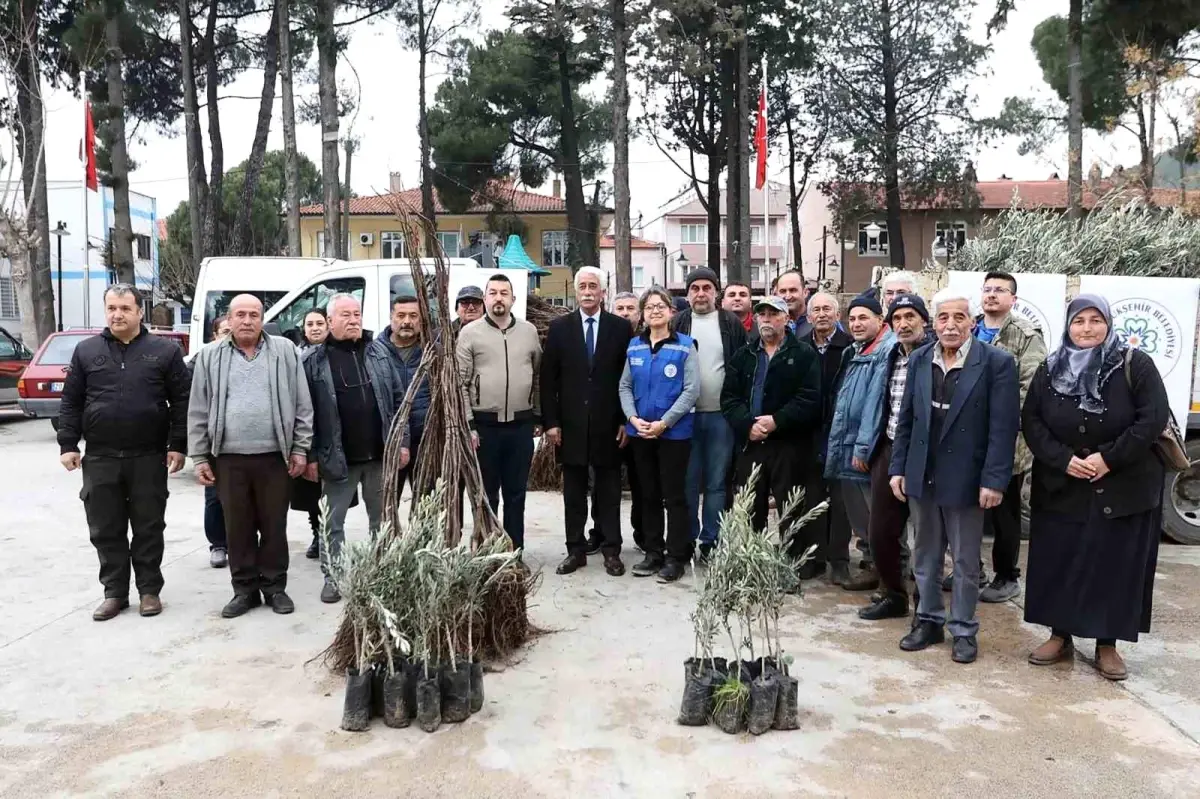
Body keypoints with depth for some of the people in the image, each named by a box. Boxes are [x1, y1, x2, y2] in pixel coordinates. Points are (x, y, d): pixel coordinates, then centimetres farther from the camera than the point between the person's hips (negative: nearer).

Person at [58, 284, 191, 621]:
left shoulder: (165, 350, 1)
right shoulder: (86, 350, 7)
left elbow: (181, 401, -1)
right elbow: (71, 402, 8)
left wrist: (177, 446, -6)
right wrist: (68, 445, 1)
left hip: (148, 457, -2)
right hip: (100, 458, 2)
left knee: (148, 528, 6)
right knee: (105, 530, 8)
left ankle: (149, 590, 18)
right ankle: (114, 592, 20)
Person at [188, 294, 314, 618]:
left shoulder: (284, 351, 3)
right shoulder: (210, 357, 6)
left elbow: (302, 405, 3)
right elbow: (198, 413, 7)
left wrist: (300, 448, -1)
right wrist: (200, 457, 2)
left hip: (275, 456, -1)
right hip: (228, 458, 1)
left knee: (274, 526, 8)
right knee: (237, 527, 9)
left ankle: (274, 586, 20)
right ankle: (245, 589, 21)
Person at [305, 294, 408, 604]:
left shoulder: (379, 354, 6)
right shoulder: (314, 360, -3)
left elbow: (397, 400, 7)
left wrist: (402, 441, 2)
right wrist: (310, 456, -7)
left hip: (380, 455, 3)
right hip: (338, 458, -3)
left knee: (382, 519, 13)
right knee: (333, 522, 7)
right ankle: (332, 577, 20)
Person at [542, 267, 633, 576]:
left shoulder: (621, 327, 1)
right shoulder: (559, 327, 4)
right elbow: (548, 379, 3)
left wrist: (626, 420, -4)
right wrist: (550, 422, -3)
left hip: (609, 424, -1)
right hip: (570, 424, 1)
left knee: (609, 491, 7)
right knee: (574, 492, 8)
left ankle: (611, 550, 15)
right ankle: (576, 550, 17)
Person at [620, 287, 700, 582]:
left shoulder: (685, 346, -6)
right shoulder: (634, 346, 7)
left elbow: (691, 390, -10)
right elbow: (625, 386, 8)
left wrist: (664, 423, -16)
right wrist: (633, 418, -9)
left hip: (674, 432, -4)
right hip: (640, 432, 4)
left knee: (673, 495, 2)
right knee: (648, 494, 12)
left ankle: (676, 557, 11)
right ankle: (653, 552, 23)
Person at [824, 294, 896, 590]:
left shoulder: (886, 351, -13)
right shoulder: (853, 352, 15)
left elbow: (876, 401, -19)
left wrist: (863, 446, -21)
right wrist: (835, 443, 13)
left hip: (865, 447, -8)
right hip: (845, 443, 8)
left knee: (871, 513, 2)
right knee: (855, 510, 15)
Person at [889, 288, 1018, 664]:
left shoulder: (996, 362, -9)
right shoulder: (919, 360, 4)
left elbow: (1003, 426, -12)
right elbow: (906, 419, 8)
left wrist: (994, 480, -15)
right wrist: (898, 468, 5)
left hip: (965, 478, -4)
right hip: (922, 476, 4)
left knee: (965, 561, 9)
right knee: (925, 555, 15)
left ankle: (964, 630, 23)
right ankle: (929, 621, 30)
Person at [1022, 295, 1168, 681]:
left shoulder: (1135, 365, -6)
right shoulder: (1049, 370, 3)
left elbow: (1154, 418, -12)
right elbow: (1031, 422, 0)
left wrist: (1109, 458, -18)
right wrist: (1064, 459, -14)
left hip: (1123, 488, -2)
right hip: (1061, 487, 3)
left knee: (1116, 565, 3)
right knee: (1057, 562, 6)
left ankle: (1107, 645, 15)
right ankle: (1060, 637, 19)